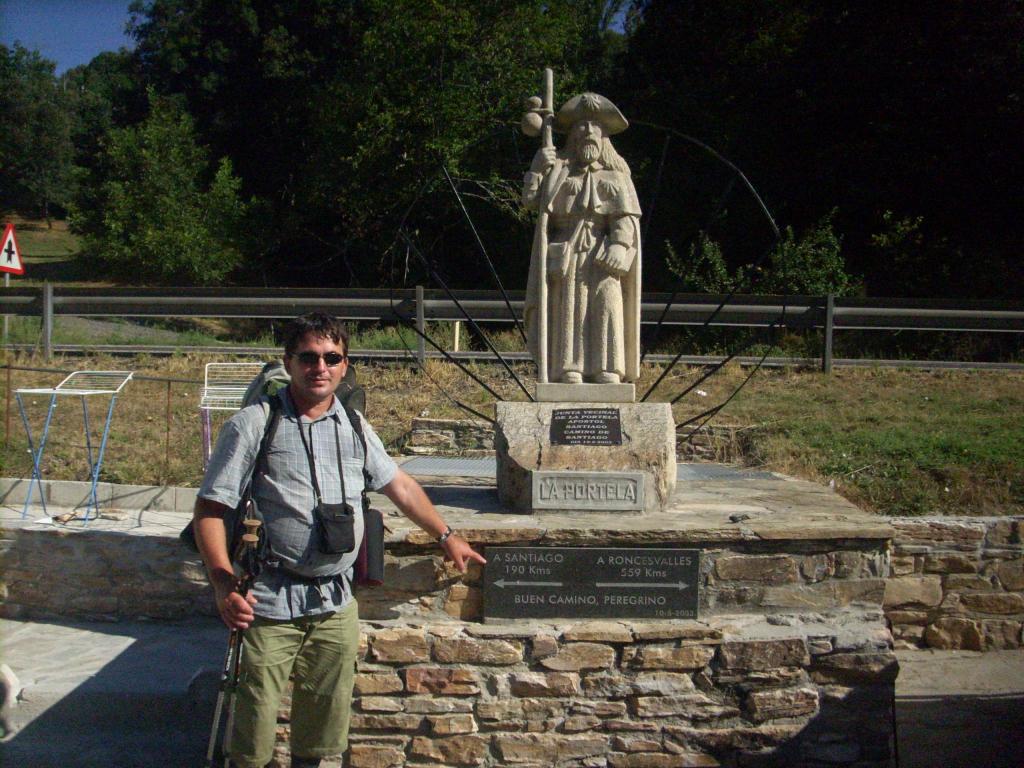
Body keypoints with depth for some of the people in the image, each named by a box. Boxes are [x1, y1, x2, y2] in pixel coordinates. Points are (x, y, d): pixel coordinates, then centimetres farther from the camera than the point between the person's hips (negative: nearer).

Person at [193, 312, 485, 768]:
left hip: (337, 604, 5)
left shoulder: (354, 427, 10)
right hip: (271, 605, -4)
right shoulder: (253, 425, -6)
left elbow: (398, 485, 24)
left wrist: (446, 536, 28)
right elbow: (210, 510, -7)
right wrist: (224, 585, -19)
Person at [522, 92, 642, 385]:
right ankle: (569, 369, -6)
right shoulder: (558, 172, 17)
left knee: (607, 306, -9)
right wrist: (537, 169, -5)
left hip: (602, 256, 0)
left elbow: (627, 216, 2)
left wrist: (619, 246, -14)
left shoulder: (615, 177, 14)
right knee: (567, 309, -5)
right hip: (565, 255, 1)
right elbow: (530, 200, 7)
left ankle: (608, 369, -7)